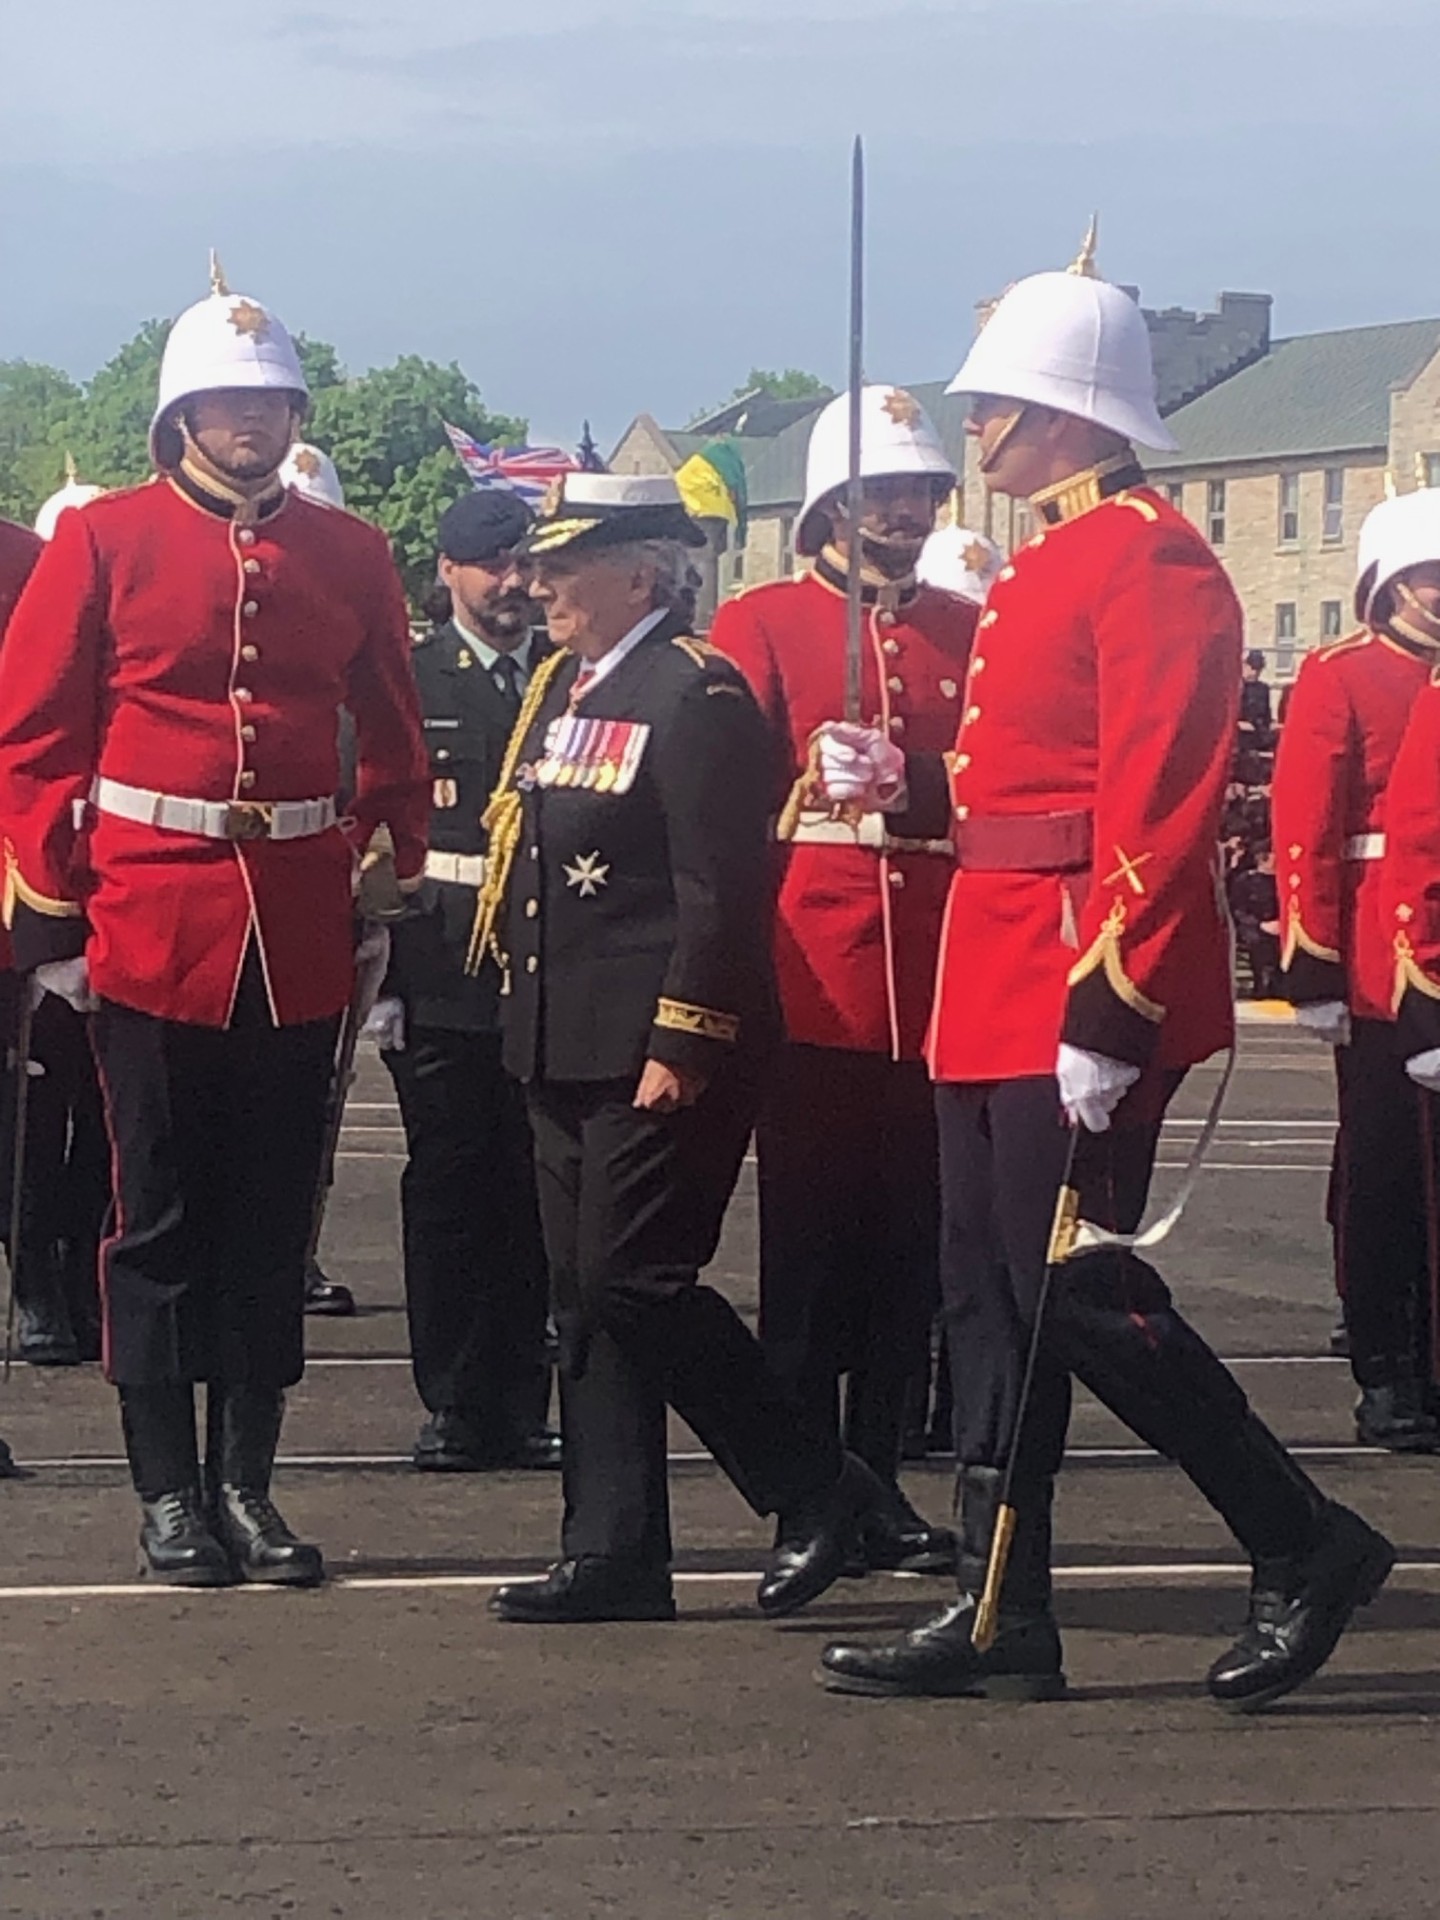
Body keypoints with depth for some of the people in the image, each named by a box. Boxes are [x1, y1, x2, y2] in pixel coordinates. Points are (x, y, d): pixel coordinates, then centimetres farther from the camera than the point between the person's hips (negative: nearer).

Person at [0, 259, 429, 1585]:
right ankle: (169, 1491, 10)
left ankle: (248, 1482, 16)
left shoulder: (351, 556, 8)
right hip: (149, 919, -3)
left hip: (299, 930, 3)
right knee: (162, 1214, 3)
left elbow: (393, 743, 14)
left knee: (273, 1214, 7)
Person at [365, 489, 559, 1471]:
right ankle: (456, 1407, 7)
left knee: (532, 1196, 4)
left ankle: (522, 1404, 12)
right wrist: (380, 978, -5)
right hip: (443, 976, -2)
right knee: (447, 1188, 1)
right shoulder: (405, 681, 3)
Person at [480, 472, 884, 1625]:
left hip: (661, 1056, -9)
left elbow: (720, 889, -18)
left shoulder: (697, 695, -13)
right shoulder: (563, 685, 14)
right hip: (570, 1051, 9)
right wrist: (535, 1028, 16)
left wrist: (680, 1046, -20)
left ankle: (817, 1487, 5)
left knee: (638, 1283, -10)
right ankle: (614, 1558, 14)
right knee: (588, 1297, 9)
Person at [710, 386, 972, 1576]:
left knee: (912, 1249, 7)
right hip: (812, 988, -4)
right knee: (809, 1245, 1)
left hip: (935, 992, 4)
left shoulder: (968, 631, 13)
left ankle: (880, 1479, 17)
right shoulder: (760, 625, 2)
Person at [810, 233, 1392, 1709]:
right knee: (991, 1293, 9)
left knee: (1071, 1288, -8)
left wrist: (1108, 1007, -24)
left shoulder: (1149, 560, -13)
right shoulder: (1046, 567, 18)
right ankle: (1003, 1614, 13)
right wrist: (903, 784, 6)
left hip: (1084, 988, -10)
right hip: (1000, 989, 10)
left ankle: (1305, 1547, 3)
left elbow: (1161, 805, -20)